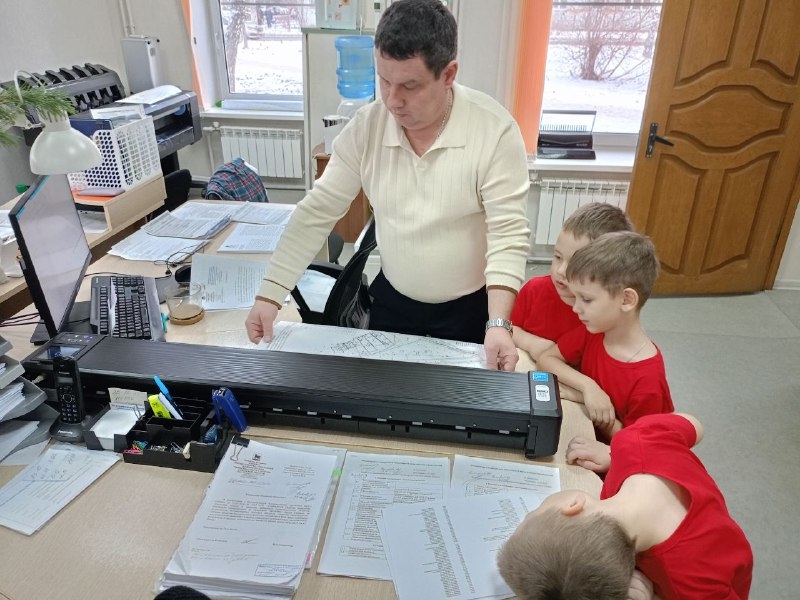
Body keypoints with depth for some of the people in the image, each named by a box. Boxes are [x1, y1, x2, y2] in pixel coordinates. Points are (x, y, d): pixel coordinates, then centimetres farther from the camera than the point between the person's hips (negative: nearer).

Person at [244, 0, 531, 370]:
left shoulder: (495, 131, -21)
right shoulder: (366, 127, -12)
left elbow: (508, 235, -21)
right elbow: (317, 213, -9)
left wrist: (498, 324, -33)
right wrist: (269, 295, -14)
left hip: (469, 309, -2)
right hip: (392, 300, 3)